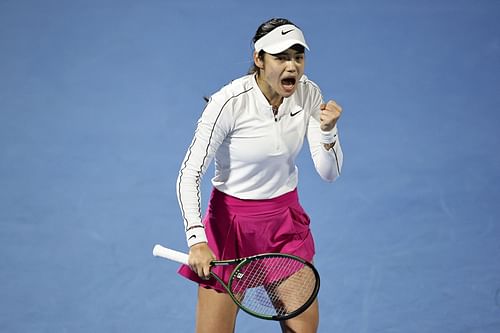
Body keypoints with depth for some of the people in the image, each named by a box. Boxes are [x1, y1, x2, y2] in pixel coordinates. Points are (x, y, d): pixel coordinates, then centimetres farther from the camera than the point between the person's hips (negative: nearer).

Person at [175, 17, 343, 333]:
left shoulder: (309, 94, -8)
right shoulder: (229, 102, -22)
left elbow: (329, 173, -6)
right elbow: (189, 175, -19)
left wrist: (327, 131, -25)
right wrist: (197, 239, -31)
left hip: (286, 219, 4)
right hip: (231, 221, -4)